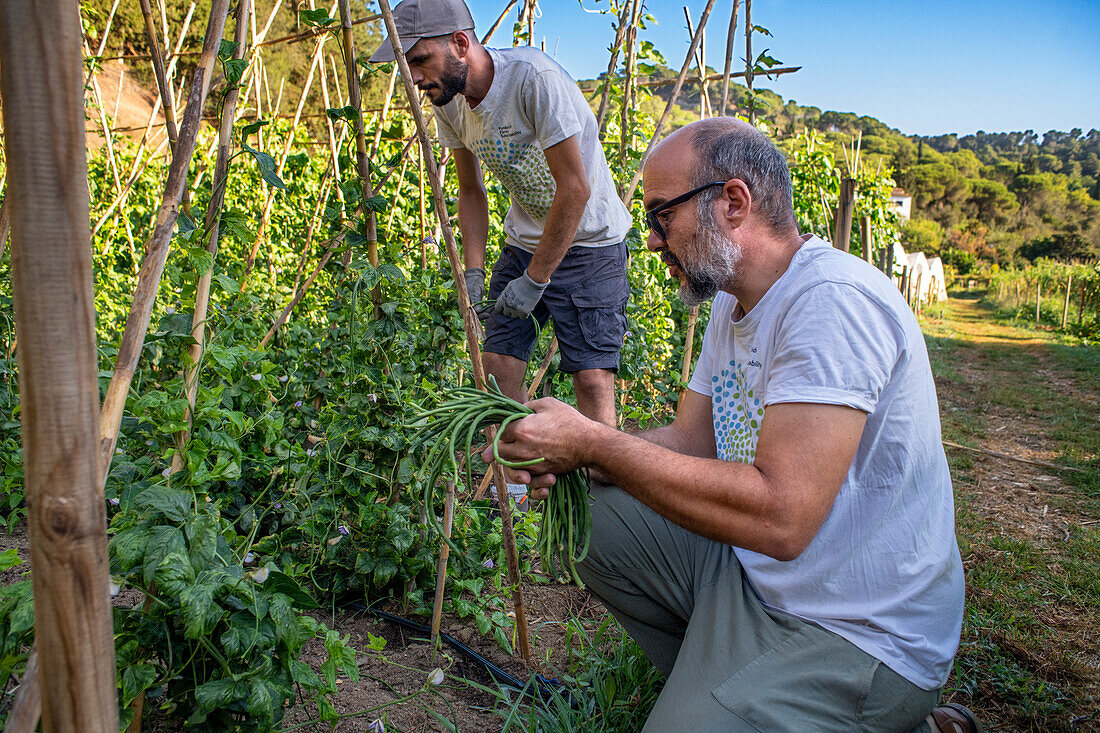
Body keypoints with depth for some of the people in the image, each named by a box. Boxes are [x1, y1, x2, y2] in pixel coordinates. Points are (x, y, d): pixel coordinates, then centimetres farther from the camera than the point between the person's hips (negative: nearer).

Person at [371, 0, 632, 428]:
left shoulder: (535, 77, -26)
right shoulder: (449, 102, -3)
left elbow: (575, 188, -25)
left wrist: (535, 279, -20)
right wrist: (473, 271, -1)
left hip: (589, 241, -6)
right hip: (523, 242, 6)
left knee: (593, 378, -12)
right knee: (496, 364, 2)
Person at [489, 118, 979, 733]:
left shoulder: (835, 301, -25)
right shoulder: (732, 306, 7)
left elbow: (779, 517, -34)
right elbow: (690, 440, 9)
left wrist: (593, 442, -27)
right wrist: (568, 456, -9)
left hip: (858, 630, -9)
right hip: (751, 573, 9)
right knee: (591, 519, 4)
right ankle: (716, 682, 13)